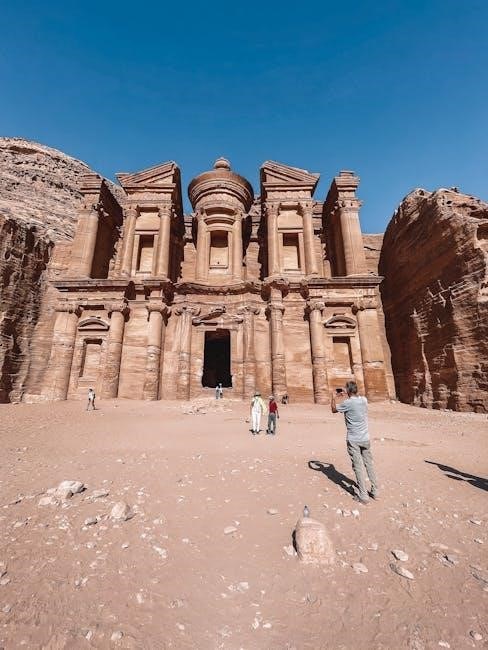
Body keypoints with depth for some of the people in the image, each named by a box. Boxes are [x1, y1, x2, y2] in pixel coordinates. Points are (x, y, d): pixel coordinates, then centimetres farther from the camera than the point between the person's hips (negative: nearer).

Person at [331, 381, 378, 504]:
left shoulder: (347, 403, -18)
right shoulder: (364, 400, -2)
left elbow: (334, 410, 0)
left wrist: (333, 397, 13)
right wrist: (346, 397, 26)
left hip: (353, 440, -5)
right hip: (365, 438, 6)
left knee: (358, 467, 2)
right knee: (369, 464, 17)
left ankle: (363, 496, 8)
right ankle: (375, 491, 27)